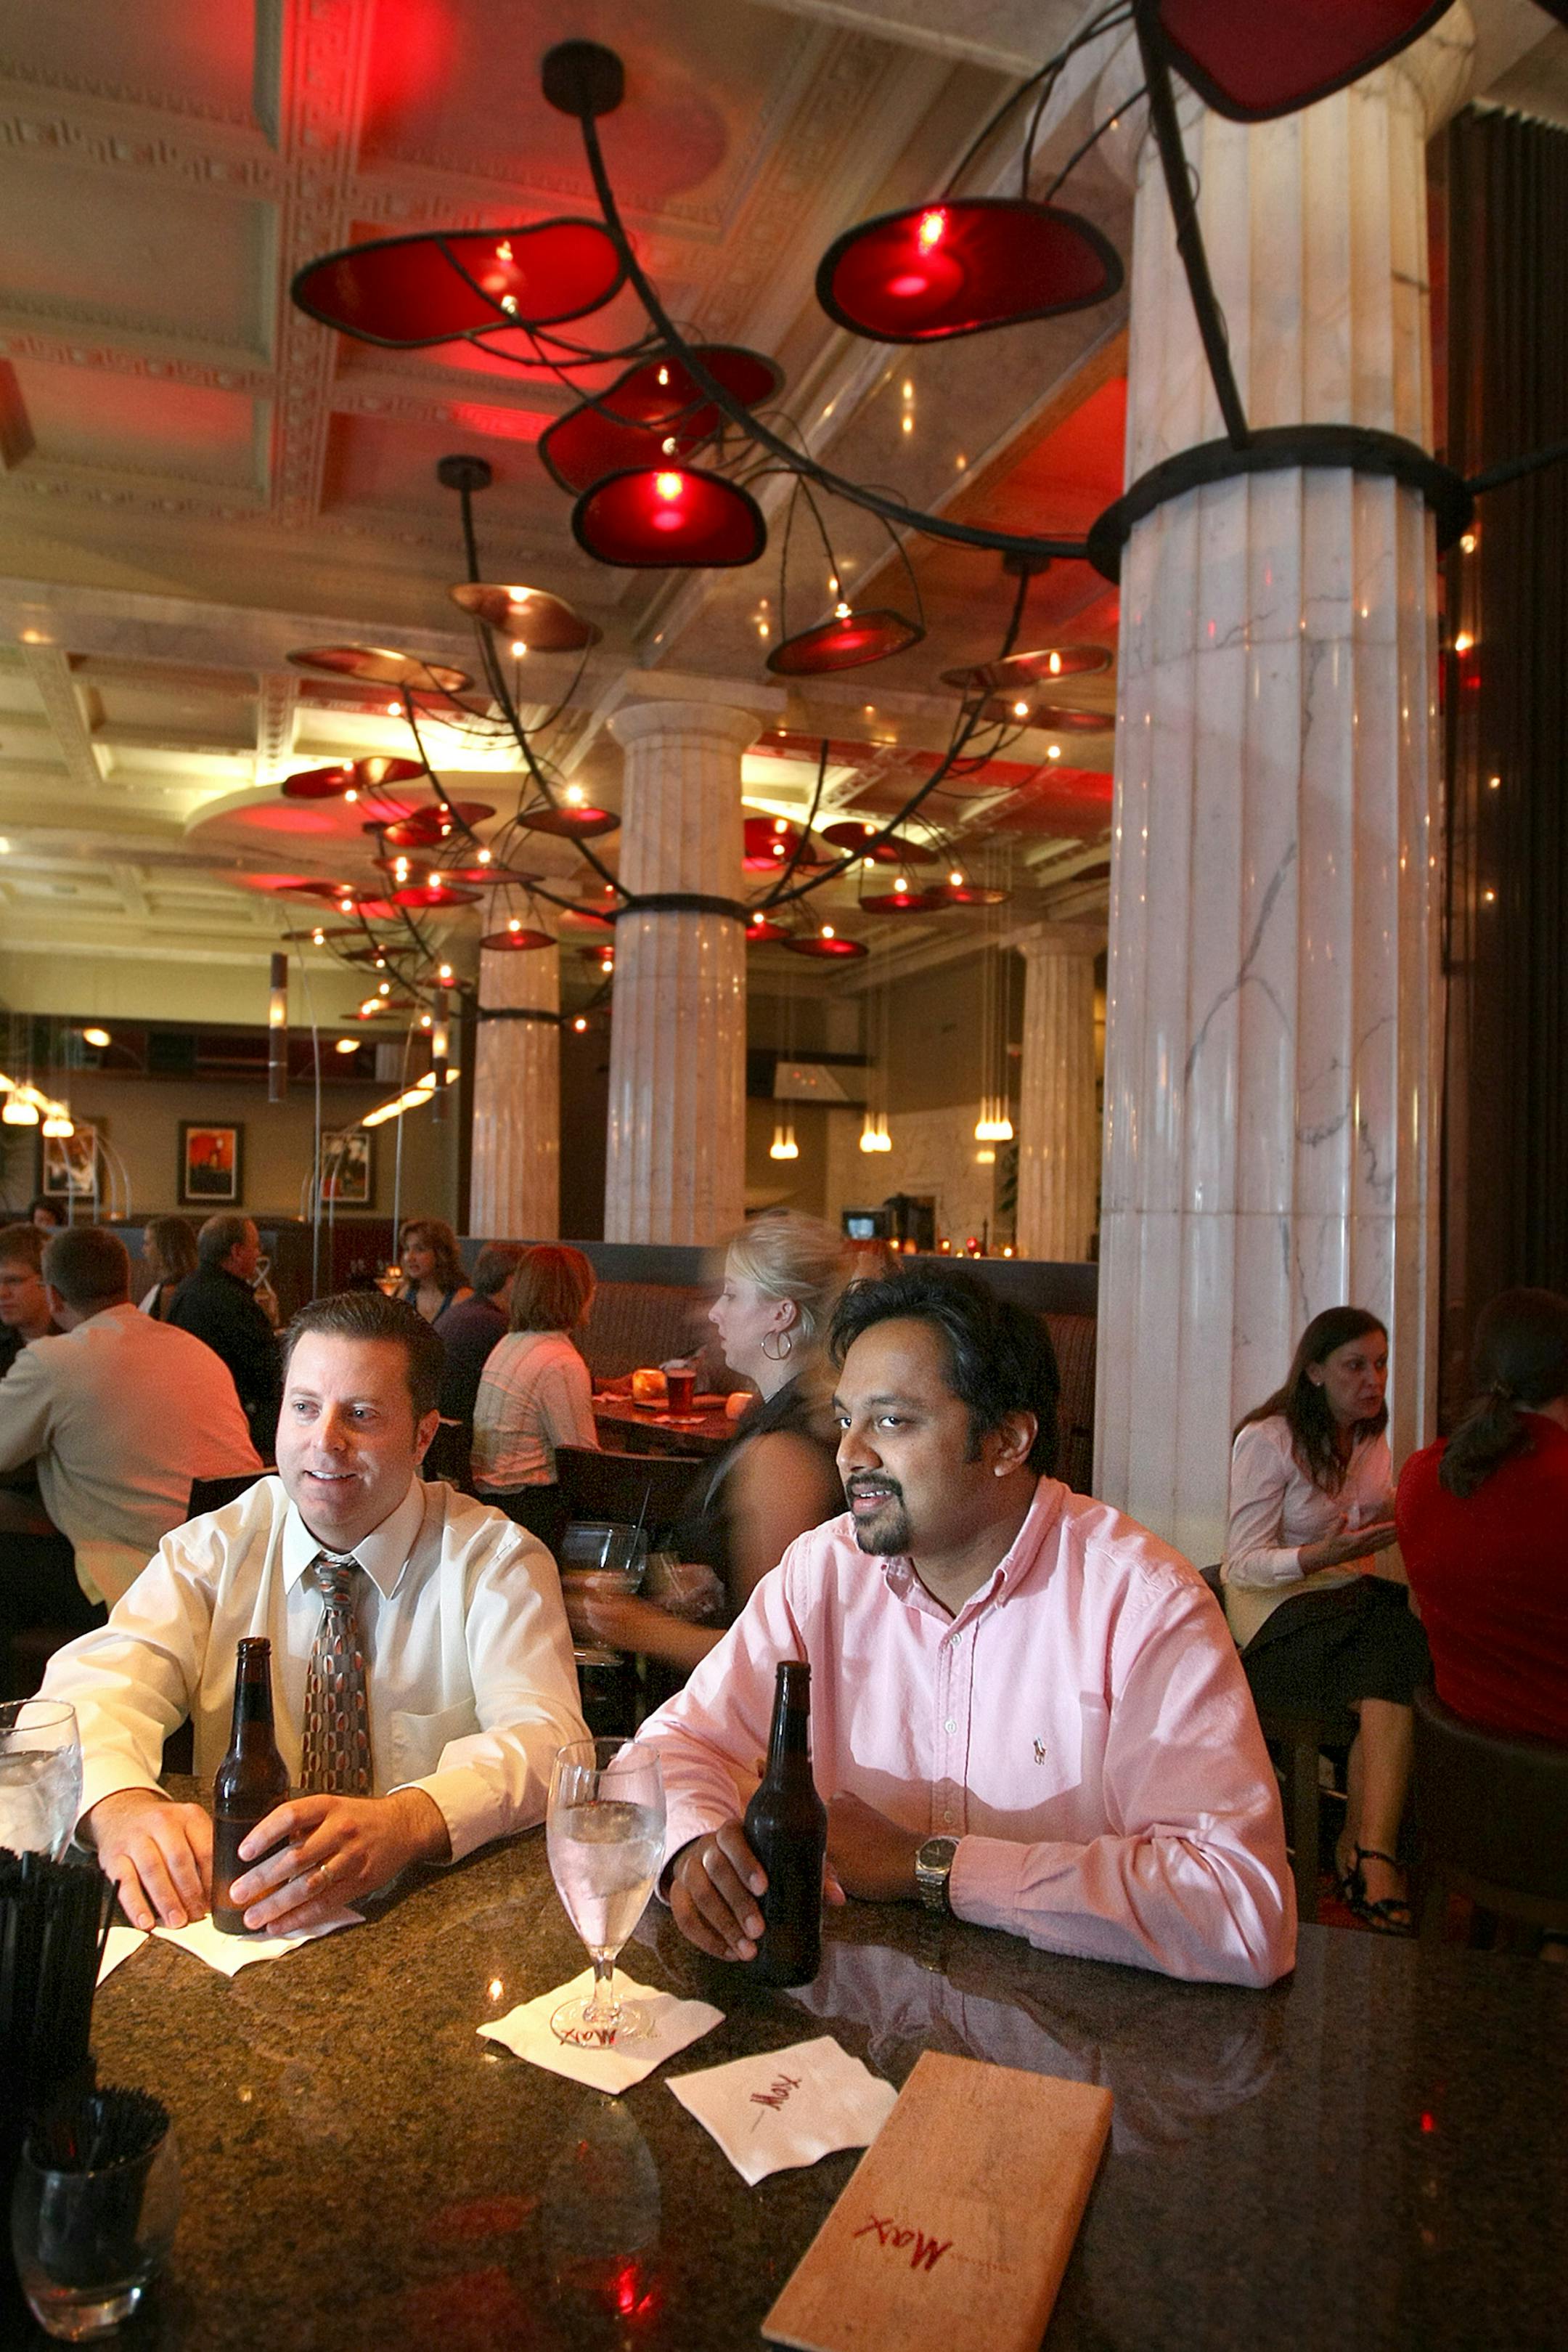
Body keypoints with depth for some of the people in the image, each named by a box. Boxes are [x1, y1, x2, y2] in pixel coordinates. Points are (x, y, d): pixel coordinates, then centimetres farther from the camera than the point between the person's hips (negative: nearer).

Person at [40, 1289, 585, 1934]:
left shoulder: (497, 1561, -7)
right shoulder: (213, 1549, 2)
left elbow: (543, 1733, -20)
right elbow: (92, 1683, -11)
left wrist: (406, 1822, -41)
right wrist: (121, 1804, -34)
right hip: (233, 1920, 2)